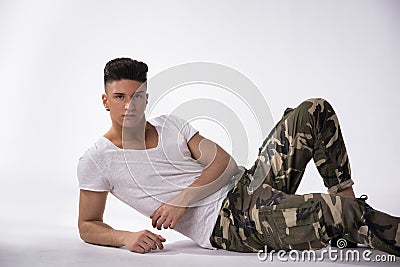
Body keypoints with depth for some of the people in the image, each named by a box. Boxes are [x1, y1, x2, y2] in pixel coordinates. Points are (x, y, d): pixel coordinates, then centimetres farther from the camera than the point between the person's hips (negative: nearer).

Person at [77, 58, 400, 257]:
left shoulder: (170, 124, 14)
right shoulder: (96, 161, 2)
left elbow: (224, 162, 6)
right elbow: (87, 226, 5)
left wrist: (182, 200, -10)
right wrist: (127, 237, -17)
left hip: (246, 184, 7)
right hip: (225, 223, -7)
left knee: (315, 111, -4)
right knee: (334, 211, -30)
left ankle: (349, 204, -3)